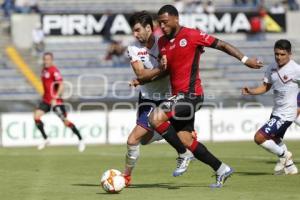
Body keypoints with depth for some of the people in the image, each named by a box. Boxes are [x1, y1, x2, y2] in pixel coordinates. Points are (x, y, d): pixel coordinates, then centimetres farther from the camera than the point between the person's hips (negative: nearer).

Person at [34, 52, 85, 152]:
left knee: (65, 121, -5)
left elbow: (61, 85, -22)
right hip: (46, 100, 8)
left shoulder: (54, 71, -15)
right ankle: (45, 139, 4)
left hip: (56, 101, -8)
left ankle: (80, 140, 9)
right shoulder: (44, 70, 11)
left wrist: (55, 98, -28)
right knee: (36, 116, -9)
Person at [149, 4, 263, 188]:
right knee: (186, 140, 6)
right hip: (179, 97, 8)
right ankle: (222, 170, 18)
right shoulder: (162, 42, 13)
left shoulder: (191, 35, -8)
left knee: (156, 118, -22)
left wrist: (245, 59, -7)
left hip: (191, 95, -8)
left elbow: (221, 45, -4)